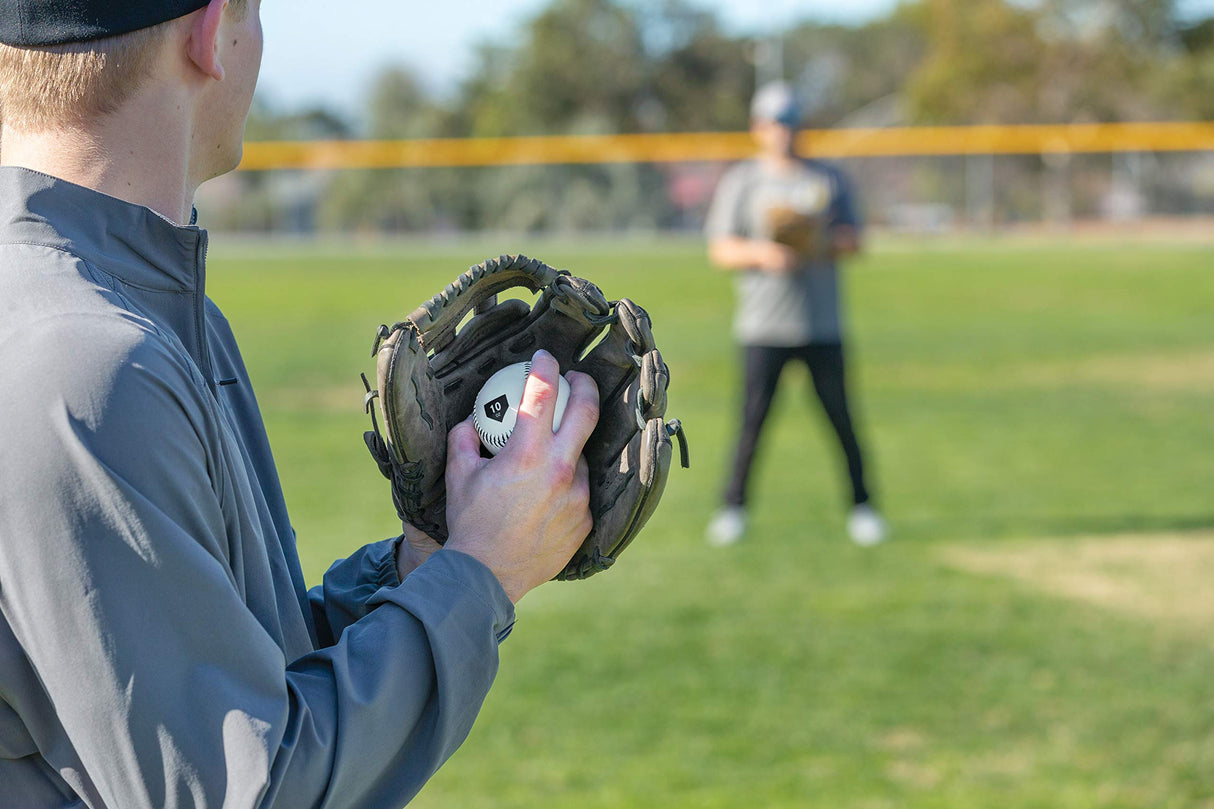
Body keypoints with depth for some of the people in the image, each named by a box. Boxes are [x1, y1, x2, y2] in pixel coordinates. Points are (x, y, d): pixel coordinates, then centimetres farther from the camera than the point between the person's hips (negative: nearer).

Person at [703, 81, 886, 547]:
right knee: (753, 417, -5)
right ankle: (733, 506, 8)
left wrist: (822, 242, -14)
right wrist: (760, 253, -18)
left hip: (822, 326, 1)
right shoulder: (740, 181, 7)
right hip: (763, 328, -1)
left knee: (840, 417, -1)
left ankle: (862, 506, 11)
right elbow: (719, 249, 1)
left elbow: (853, 241, 7)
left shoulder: (828, 180, 13)